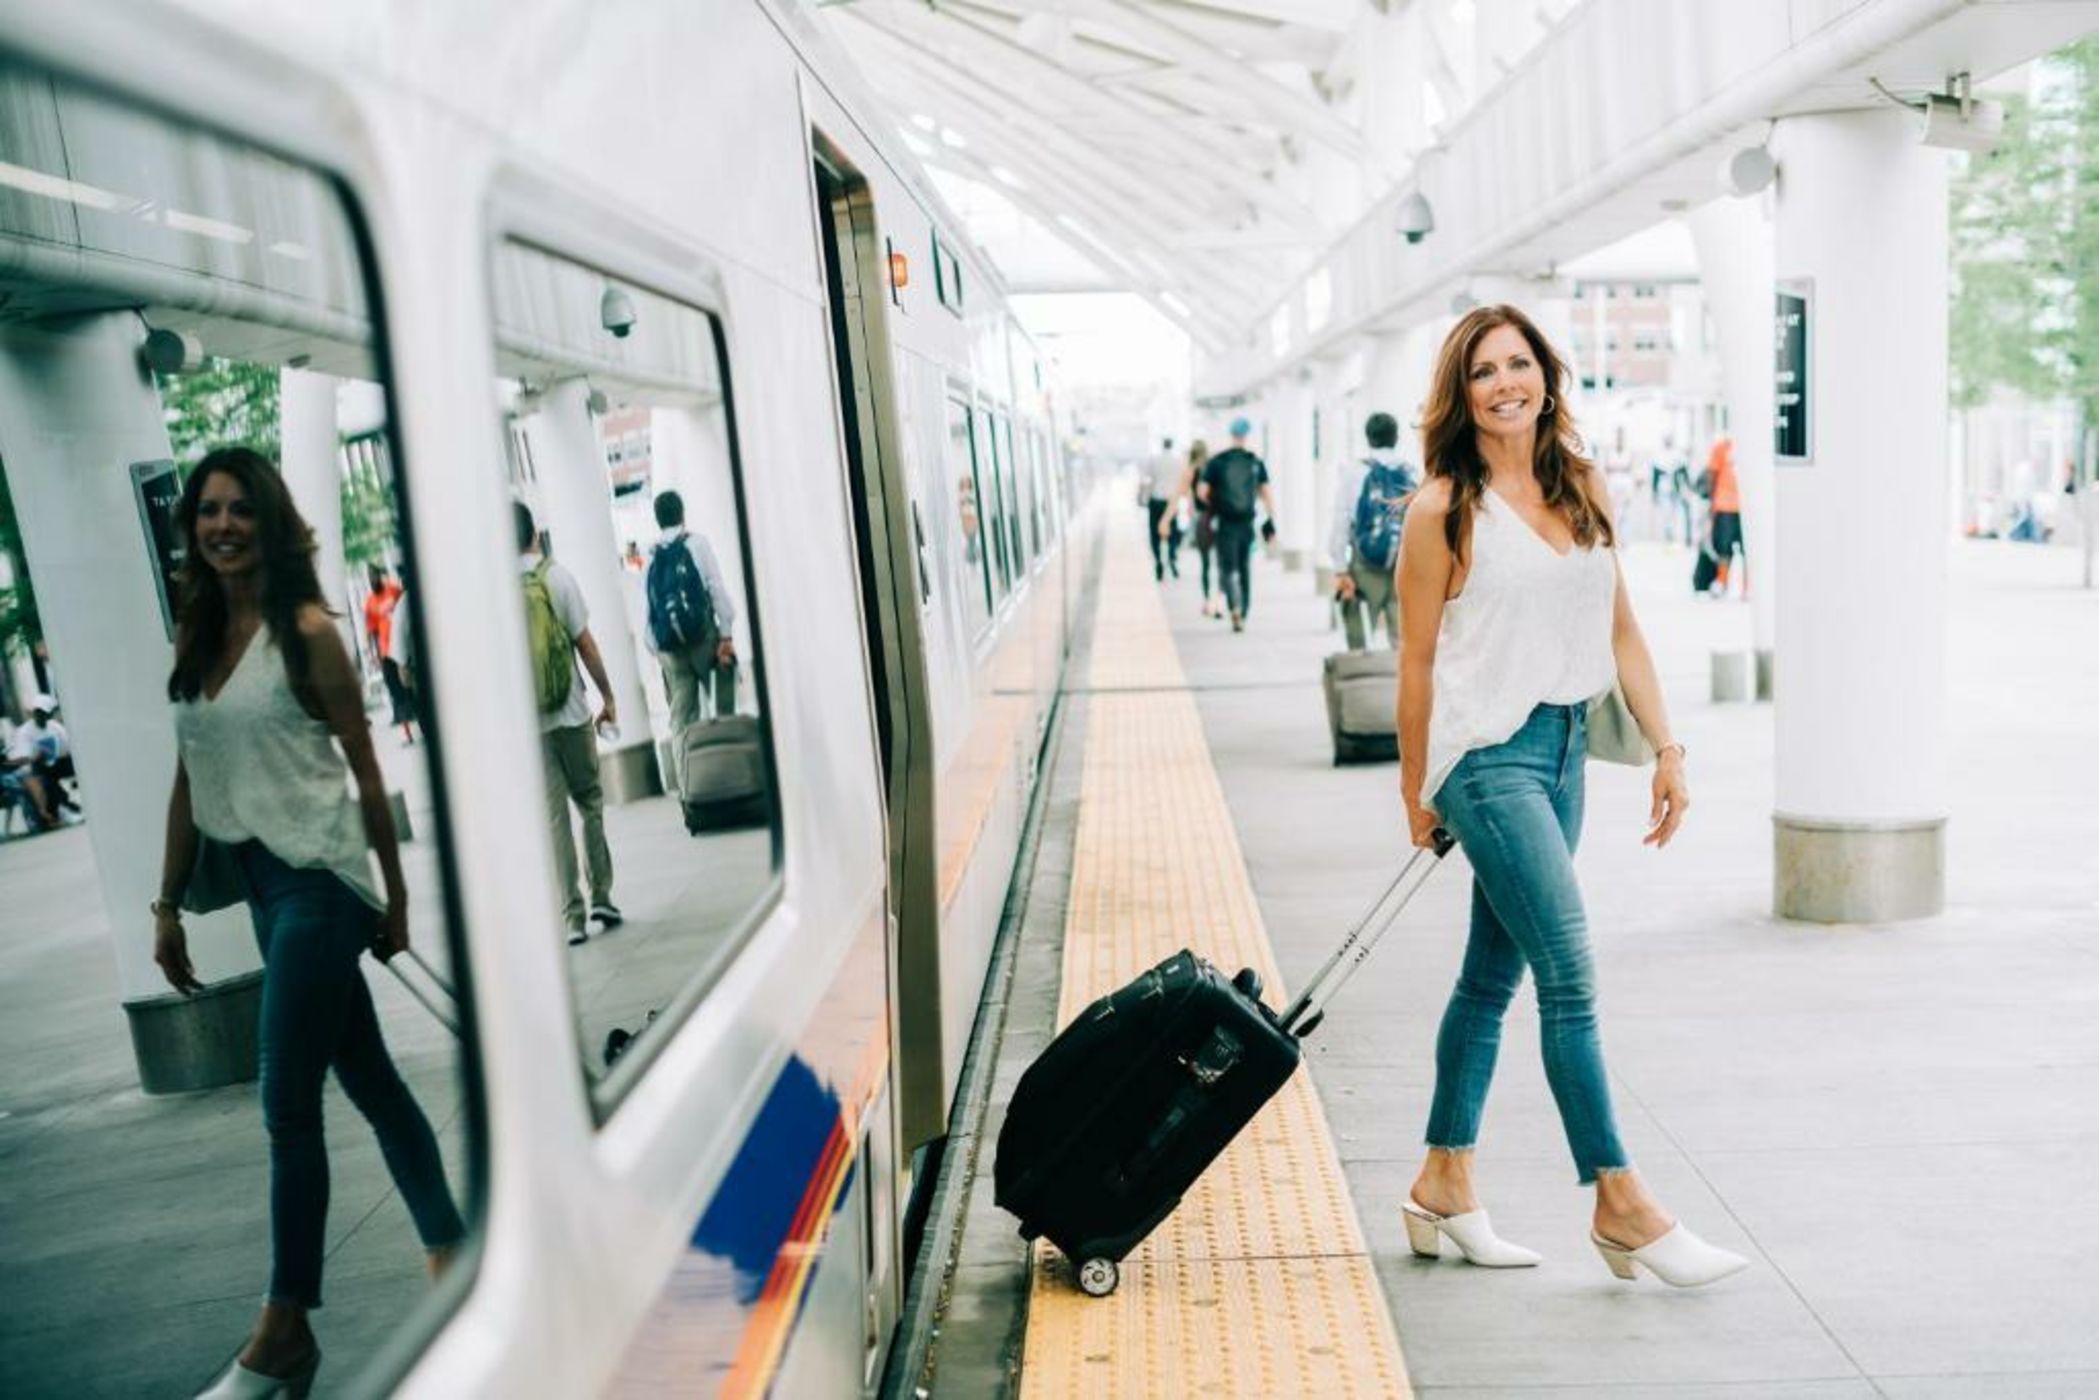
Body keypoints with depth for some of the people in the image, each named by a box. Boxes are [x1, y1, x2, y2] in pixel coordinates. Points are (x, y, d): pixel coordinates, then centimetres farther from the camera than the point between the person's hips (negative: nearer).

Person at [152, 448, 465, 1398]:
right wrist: (167, 906, 12)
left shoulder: (307, 632, -9)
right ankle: (451, 1248, 27)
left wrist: (395, 900, -5)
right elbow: (188, 782, 13)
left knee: (288, 1107, -4)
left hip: (317, 879, -7)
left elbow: (366, 772, -7)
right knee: (369, 1081, 14)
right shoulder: (196, 639, 10)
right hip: (261, 883, 7)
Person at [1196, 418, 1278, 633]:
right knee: (1246, 570, 14)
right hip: (1247, 523, 2)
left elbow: (1202, 492, -7)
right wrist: (1271, 520, 4)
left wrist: (1214, 506, 11)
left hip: (1226, 524, -2)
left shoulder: (1216, 462, -3)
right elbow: (1266, 493, 0)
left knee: (1227, 569, -1)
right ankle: (1243, 616, 19)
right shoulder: (1256, 463, 2)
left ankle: (1235, 608, -24)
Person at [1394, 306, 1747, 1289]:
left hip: (1564, 746, 6)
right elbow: (1417, 660, -3)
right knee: (1570, 978, -7)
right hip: (1489, 754, -6)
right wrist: (1416, 793, 1)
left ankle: (1444, 1186, 24)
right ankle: (1621, 1204, 5)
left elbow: (1619, 629, 12)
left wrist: (1666, 747, 6)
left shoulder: (1582, 487, 10)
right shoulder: (1444, 509, -7)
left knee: (1493, 974, 12)